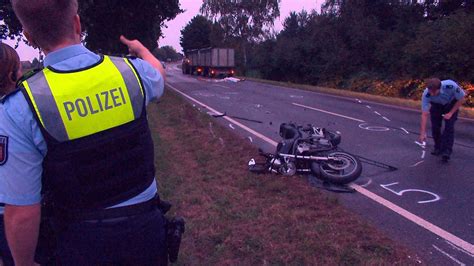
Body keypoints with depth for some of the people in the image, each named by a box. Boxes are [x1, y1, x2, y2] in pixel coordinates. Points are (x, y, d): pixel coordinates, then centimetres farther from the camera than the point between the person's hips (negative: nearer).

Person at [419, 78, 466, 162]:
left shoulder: (451, 86, -40)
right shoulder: (426, 94, -35)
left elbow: (461, 99, -19)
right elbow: (424, 114, -31)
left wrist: (451, 113, -21)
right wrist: (423, 133, -33)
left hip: (451, 105, -1)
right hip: (436, 105, 2)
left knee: (449, 126, -13)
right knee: (435, 126, -5)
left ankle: (447, 151, -11)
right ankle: (438, 148, 13)